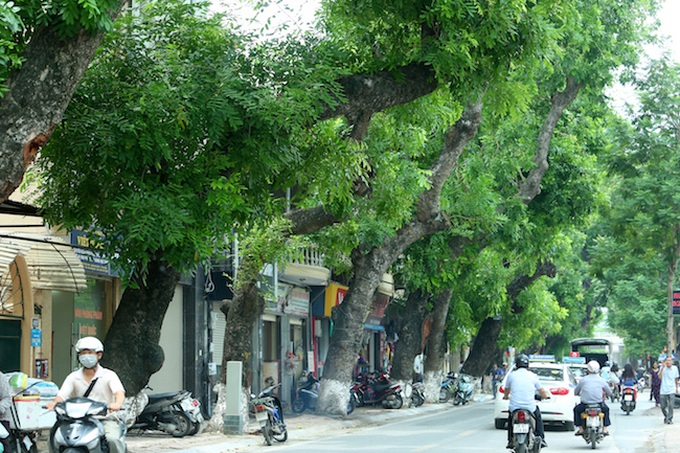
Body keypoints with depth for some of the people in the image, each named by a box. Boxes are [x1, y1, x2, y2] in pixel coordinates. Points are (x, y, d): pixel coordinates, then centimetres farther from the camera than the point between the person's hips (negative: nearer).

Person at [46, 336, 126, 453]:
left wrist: (117, 403, -39)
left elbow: (119, 392, -13)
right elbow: (62, 395, 1)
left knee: (112, 439, -34)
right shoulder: (73, 377, 12)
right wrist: (54, 403, -25)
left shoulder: (108, 375, 3)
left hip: (105, 418, -3)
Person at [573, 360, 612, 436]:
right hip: (599, 404, 1)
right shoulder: (601, 380, 5)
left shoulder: (583, 379, 1)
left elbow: (575, 392, 12)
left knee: (576, 409, 30)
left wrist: (580, 394, 36)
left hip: (585, 404, -1)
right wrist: (604, 394, 39)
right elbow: (609, 392, 16)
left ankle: (581, 429, 25)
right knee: (606, 409, 34)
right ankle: (605, 429, 29)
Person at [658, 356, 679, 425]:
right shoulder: (663, 368, -4)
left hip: (671, 391, 0)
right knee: (663, 407, 6)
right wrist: (663, 367, -26)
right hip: (663, 391, 0)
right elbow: (659, 376, -20)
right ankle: (666, 416, 32)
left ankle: (669, 419, -3)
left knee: (670, 406, -14)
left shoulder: (675, 368, 3)